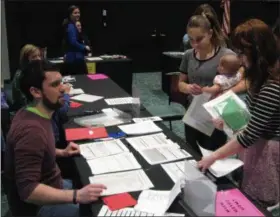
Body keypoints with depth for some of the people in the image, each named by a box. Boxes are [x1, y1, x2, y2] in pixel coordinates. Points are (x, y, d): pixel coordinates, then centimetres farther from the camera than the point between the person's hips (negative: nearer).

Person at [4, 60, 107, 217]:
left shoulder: (30, 114, 0)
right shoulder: (31, 130, -31)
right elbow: (27, 191, -33)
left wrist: (61, 153, 7)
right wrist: (77, 196, -35)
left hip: (50, 186, 9)